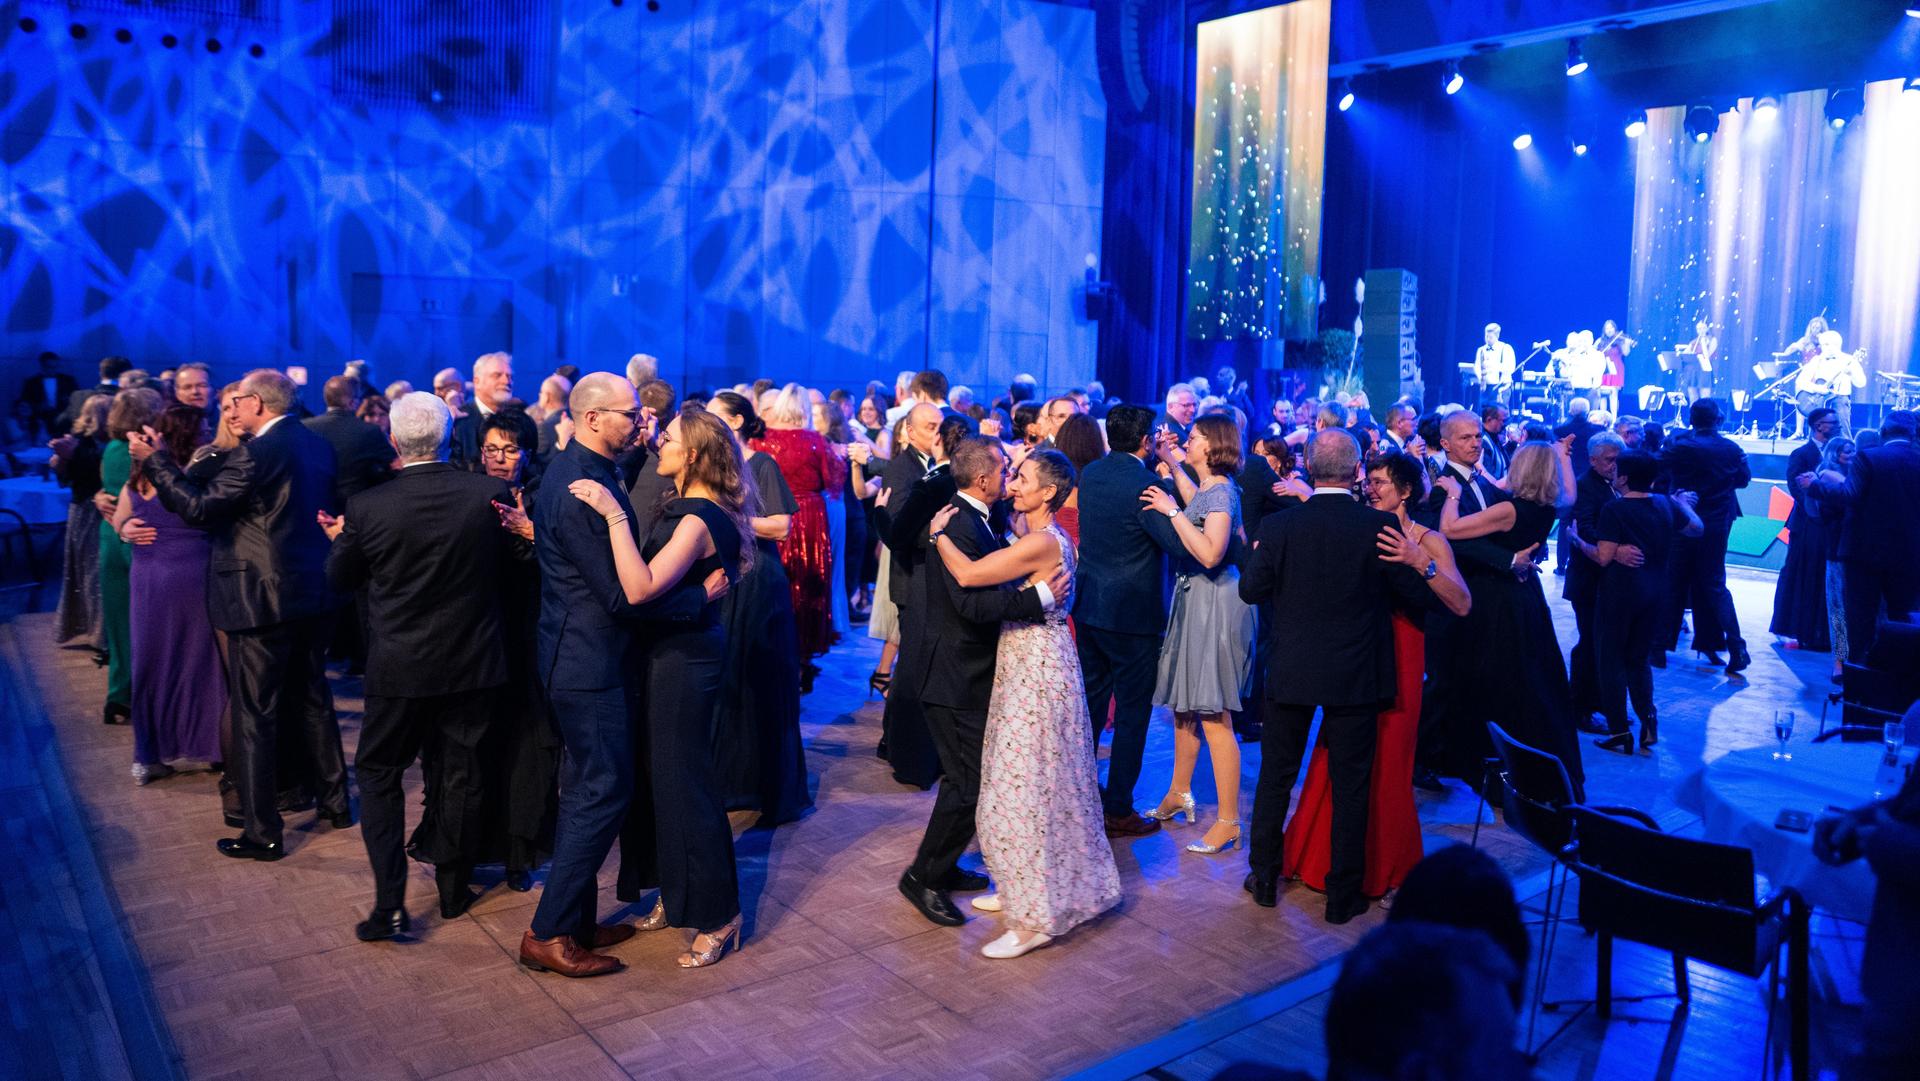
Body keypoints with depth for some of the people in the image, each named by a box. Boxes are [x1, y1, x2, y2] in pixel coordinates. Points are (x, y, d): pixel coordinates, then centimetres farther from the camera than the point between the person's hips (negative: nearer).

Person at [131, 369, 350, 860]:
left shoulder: (257, 452, -17)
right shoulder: (317, 445, 7)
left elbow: (199, 508, -17)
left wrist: (156, 460, -7)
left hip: (262, 599, -8)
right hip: (313, 595, 8)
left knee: (256, 716, 2)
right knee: (312, 700, 20)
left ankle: (262, 833, 8)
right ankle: (335, 802, 29)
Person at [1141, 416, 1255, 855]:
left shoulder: (1221, 492, -18)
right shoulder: (1209, 489, 9)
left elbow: (1210, 554, -30)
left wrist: (1171, 510, -23)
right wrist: (1171, 463, 31)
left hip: (1214, 607, -10)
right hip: (1193, 602, 10)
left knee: (1213, 716, -5)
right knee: (1185, 704, 19)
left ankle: (1228, 821, 3)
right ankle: (1179, 793, 34)